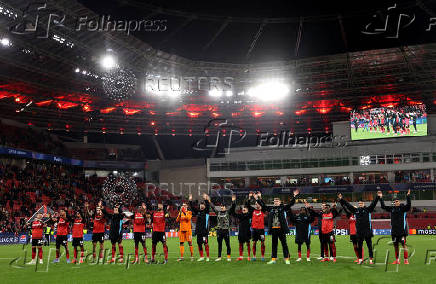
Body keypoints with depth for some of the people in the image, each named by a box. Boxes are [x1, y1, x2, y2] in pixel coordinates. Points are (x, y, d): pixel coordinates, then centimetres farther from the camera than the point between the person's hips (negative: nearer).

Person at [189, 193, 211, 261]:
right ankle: (201, 256, 20)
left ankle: (207, 257, 3)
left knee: (205, 243, -4)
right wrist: (190, 200, -2)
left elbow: (208, 206, -17)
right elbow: (192, 207, 9)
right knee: (199, 243, 9)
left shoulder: (206, 211, 0)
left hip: (205, 230, -5)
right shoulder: (198, 211, 12)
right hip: (198, 230, 5)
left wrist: (206, 200, -28)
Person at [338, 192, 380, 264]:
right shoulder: (356, 210, 9)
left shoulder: (367, 209, 3)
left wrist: (378, 197, -13)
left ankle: (371, 259, 9)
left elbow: (373, 203, -4)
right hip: (359, 231, 3)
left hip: (367, 231, -3)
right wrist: (341, 199, 9)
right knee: (359, 246, 9)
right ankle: (360, 259, 19)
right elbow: (347, 205, 11)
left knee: (369, 245, 3)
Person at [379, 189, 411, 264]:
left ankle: (406, 260, 0)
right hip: (394, 230, 5)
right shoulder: (392, 208, 11)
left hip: (402, 230, -5)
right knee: (396, 245, 10)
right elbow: (383, 206, 16)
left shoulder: (403, 208, -1)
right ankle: (397, 260, 19)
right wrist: (380, 198, 12)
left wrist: (408, 196, -26)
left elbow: (409, 205, -18)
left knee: (404, 245, -5)